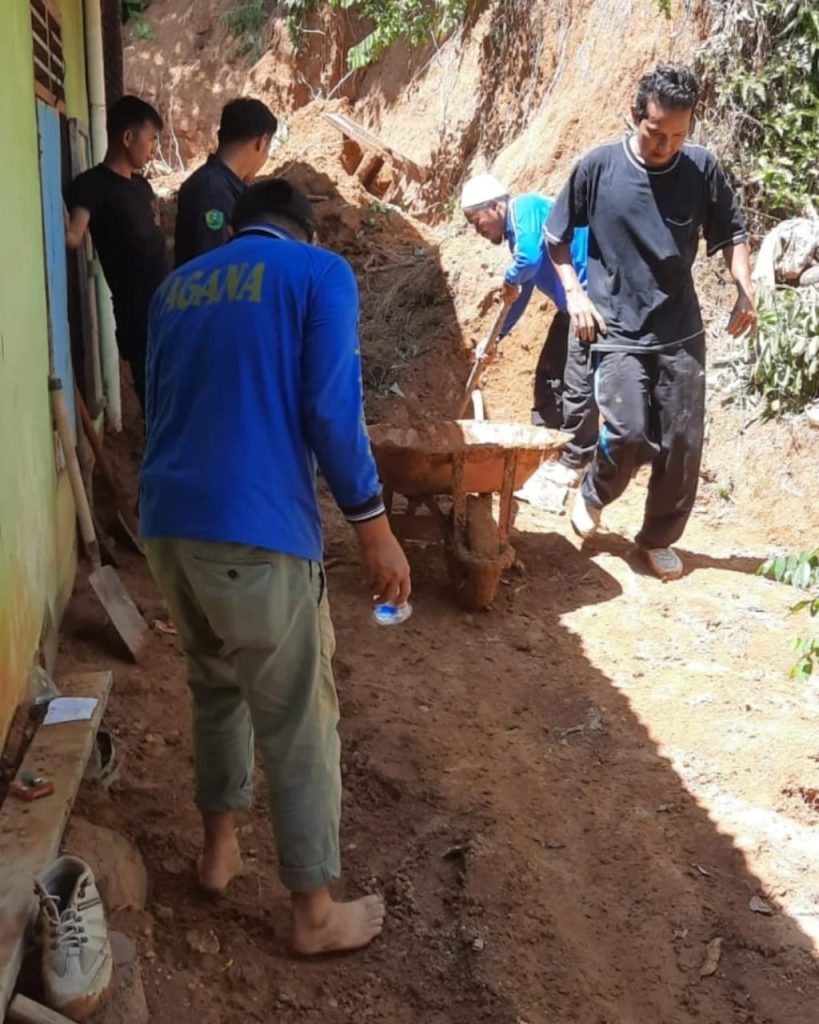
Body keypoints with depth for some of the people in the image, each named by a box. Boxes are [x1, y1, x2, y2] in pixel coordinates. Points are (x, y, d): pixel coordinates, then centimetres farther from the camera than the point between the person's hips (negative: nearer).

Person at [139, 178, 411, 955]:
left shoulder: (176, 285, 18)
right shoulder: (322, 273, 0)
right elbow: (330, 410, -12)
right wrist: (373, 525, -7)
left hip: (164, 523, 7)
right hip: (255, 533, -6)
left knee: (215, 686, 27)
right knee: (298, 725, 7)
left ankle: (218, 848, 40)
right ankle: (314, 913, 19)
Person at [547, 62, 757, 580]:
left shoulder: (702, 168, -2)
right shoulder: (598, 167, -7)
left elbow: (732, 231, 10)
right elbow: (556, 235, 4)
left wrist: (745, 289, -4)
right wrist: (576, 294, -6)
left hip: (682, 333, 3)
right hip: (618, 331, -2)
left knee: (683, 444, 3)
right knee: (628, 434, -13)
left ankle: (659, 538, 23)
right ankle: (592, 496, 20)